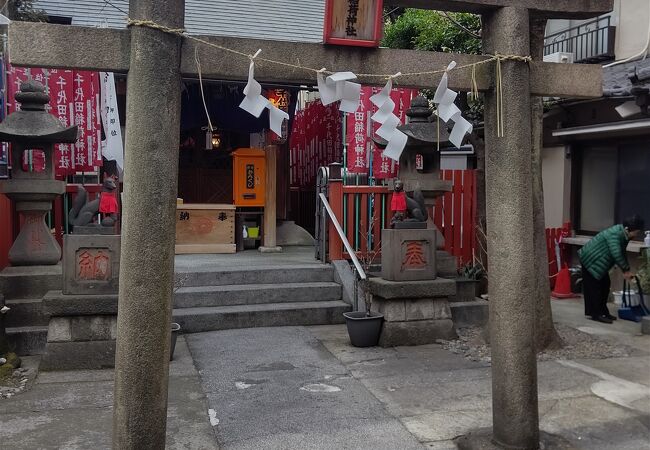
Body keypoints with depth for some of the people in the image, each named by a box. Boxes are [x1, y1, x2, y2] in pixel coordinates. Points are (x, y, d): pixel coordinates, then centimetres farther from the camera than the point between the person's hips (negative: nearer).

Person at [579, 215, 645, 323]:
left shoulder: (624, 235, 1)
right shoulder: (614, 234, -29)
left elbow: (622, 254, 8)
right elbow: (616, 254, -33)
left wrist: (626, 270, 0)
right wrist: (626, 270, -24)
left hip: (599, 262, 10)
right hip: (590, 260, -10)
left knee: (605, 285, 11)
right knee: (594, 287, -7)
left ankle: (603, 312, 19)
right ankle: (596, 314, -2)